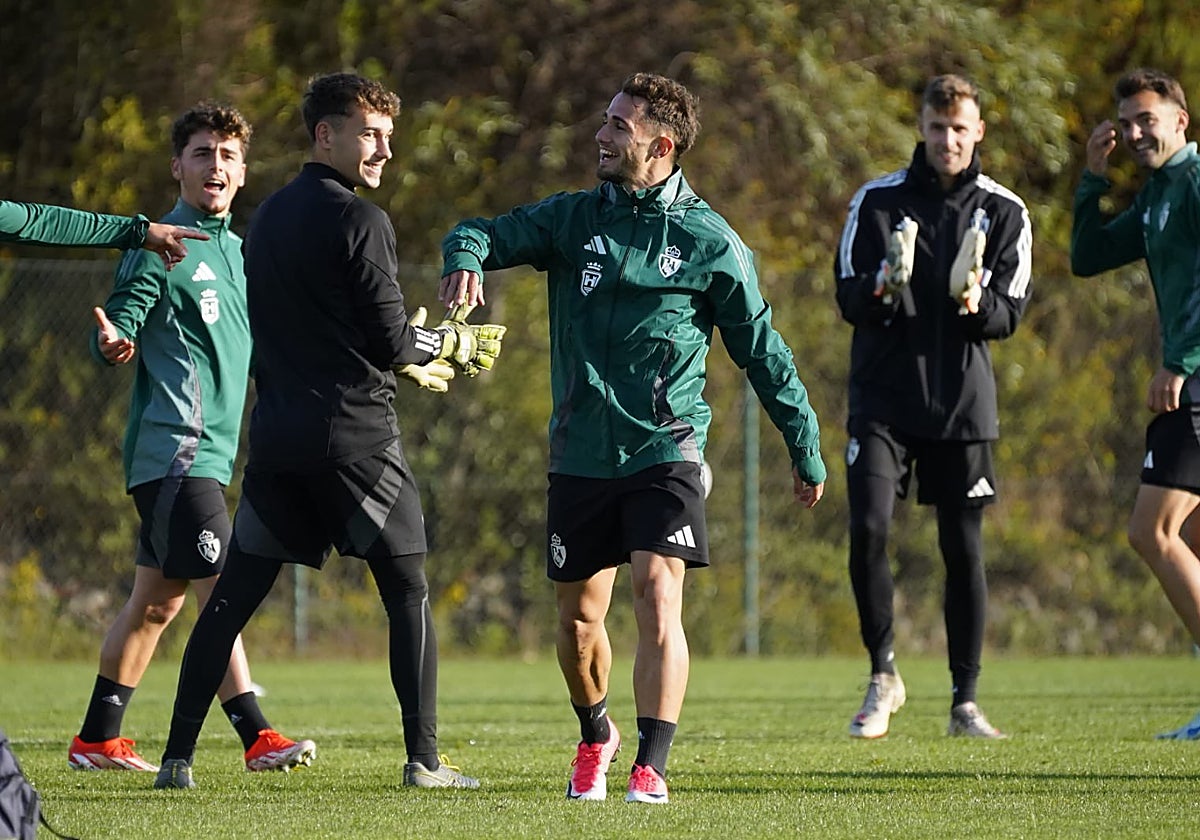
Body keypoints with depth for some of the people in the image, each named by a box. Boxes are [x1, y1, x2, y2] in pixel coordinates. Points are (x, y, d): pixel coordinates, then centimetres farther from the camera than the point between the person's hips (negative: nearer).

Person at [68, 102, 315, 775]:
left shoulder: (235, 251, 19)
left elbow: (249, 351, 28)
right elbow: (118, 329, -13)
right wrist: (112, 344, -36)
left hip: (208, 452, 9)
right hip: (175, 448, -9)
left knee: (159, 599, 10)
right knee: (222, 591, -14)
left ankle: (97, 739, 16)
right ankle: (257, 737, -16)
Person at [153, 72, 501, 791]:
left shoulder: (270, 218, 15)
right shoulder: (359, 221, -9)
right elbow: (391, 341, -12)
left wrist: (405, 349, 26)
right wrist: (452, 344, 7)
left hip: (277, 433, 6)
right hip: (353, 434, -6)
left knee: (234, 595, 6)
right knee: (408, 594, 4)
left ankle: (179, 756, 2)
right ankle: (424, 758, -1)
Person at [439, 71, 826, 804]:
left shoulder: (709, 241, -3)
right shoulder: (573, 219, 6)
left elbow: (762, 349, 3)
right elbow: (489, 233, -3)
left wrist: (806, 447, 5)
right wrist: (466, 257, -29)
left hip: (664, 453, -3)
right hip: (580, 458, 3)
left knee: (658, 599, -19)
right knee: (579, 618, 11)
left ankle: (651, 768, -17)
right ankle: (596, 737, 37)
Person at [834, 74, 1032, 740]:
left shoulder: (1003, 211, 4)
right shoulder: (878, 201, 3)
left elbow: (1010, 313, 0)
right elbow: (848, 299, 0)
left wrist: (978, 303, -22)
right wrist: (882, 289, -22)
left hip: (963, 403, 1)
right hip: (884, 397, -1)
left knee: (963, 548, 2)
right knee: (868, 529, -15)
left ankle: (965, 702, 10)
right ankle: (883, 675, 2)